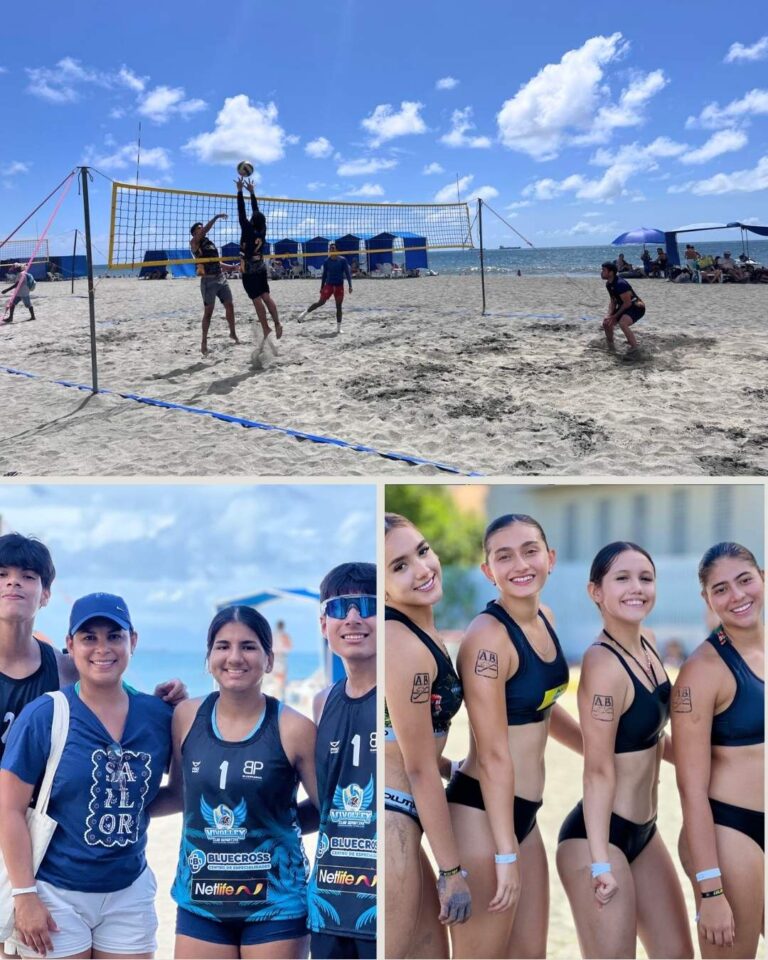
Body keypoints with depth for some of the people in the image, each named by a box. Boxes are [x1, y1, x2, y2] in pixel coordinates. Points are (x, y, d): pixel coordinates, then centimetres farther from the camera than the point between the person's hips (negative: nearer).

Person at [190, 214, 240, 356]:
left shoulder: (210, 242, 17)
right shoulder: (194, 243, -4)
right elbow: (204, 231, -22)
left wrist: (232, 267, 15)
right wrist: (216, 217, -24)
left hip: (221, 278, 7)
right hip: (208, 280, -7)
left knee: (230, 306, 9)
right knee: (208, 311, -4)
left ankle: (232, 333, 26)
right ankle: (204, 341, 4)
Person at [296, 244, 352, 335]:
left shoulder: (342, 260, -4)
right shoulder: (327, 261, 0)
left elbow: (347, 273, -3)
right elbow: (324, 275, 7)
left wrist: (350, 286, -9)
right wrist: (321, 287, 8)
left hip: (339, 286, 0)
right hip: (329, 285, 0)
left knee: (339, 306, 4)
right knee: (321, 302, -8)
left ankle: (338, 328, 11)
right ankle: (304, 314, 6)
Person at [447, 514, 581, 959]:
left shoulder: (546, 619, 4)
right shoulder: (488, 637, -21)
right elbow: (493, 756, -21)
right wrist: (505, 855, -20)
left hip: (523, 812, 9)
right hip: (482, 814, -8)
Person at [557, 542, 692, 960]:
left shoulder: (647, 641, 3)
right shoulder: (604, 665, -23)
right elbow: (598, 771, -23)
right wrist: (601, 862, -21)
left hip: (642, 831, 9)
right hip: (598, 836, -9)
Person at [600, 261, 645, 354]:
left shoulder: (620, 284, -28)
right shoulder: (608, 284, 1)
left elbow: (627, 303, -25)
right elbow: (613, 302, 11)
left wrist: (615, 316, -18)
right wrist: (610, 315, -5)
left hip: (636, 307, -10)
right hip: (624, 307, 10)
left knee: (622, 323, -34)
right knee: (606, 323, 9)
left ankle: (635, 348, -22)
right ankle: (610, 347, 28)